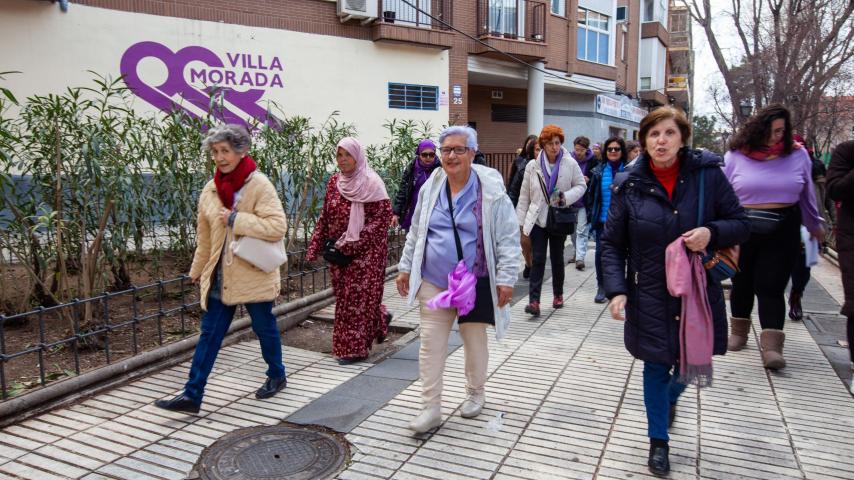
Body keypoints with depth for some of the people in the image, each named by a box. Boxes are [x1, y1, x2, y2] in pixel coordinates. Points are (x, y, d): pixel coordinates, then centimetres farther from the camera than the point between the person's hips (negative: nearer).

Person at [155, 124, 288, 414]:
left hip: (254, 275, -5)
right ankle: (192, 396, 12)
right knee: (209, 335, 6)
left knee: (265, 329, 13)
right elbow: (204, 238, 16)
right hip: (219, 277, 5)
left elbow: (278, 226, -24)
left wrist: (235, 219, -24)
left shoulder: (260, 186, -13)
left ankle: (276, 376, 36)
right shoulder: (210, 190, 5)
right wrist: (198, 271, 22)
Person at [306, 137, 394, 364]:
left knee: (358, 296, -3)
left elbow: (384, 215, -15)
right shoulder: (334, 182, 7)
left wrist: (355, 242, -18)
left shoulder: (371, 182, -10)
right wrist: (316, 247, 6)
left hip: (366, 252, -6)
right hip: (339, 252, 6)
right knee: (344, 295, 12)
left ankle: (355, 348, 9)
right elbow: (325, 218, 12)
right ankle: (380, 317, 37)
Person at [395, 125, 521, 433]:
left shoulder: (491, 191, -9)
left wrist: (506, 278, -12)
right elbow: (415, 233, 13)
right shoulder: (430, 188, 3)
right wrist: (405, 268, 12)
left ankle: (475, 394, 38)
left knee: (474, 341, 15)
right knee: (430, 344, 2)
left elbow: (508, 239, -8)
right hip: (434, 283, 3)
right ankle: (431, 408, 13)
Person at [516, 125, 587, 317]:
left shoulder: (570, 164, -4)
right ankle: (534, 301, -9)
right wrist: (520, 220, 2)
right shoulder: (533, 165, -2)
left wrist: (566, 197, -15)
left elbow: (581, 185, 4)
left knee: (557, 258, 12)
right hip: (537, 218, 0)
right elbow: (524, 195, 3)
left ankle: (558, 294, 30)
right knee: (538, 259, -6)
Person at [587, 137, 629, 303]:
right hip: (603, 220, 1)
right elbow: (591, 194, 8)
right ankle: (601, 287, 13)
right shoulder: (599, 171, 3)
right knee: (600, 252, -1)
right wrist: (592, 215, 3)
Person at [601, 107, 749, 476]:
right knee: (657, 366, 8)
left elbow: (740, 224, 1)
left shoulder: (708, 173, -7)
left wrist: (712, 232, -21)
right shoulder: (629, 185, -7)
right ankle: (659, 441, 30)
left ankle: (670, 396, 52)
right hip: (651, 294, -1)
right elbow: (612, 244, -2)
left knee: (693, 360, 14)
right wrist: (616, 290, -12)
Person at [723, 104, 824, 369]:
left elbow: (807, 195, 14)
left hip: (783, 231, 0)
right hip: (742, 230, 0)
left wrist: (815, 225, 24)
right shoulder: (736, 156, -3)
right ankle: (739, 332, 32)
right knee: (742, 284, 13)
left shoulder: (797, 155, 2)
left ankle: (771, 346, -5)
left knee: (771, 288, -6)